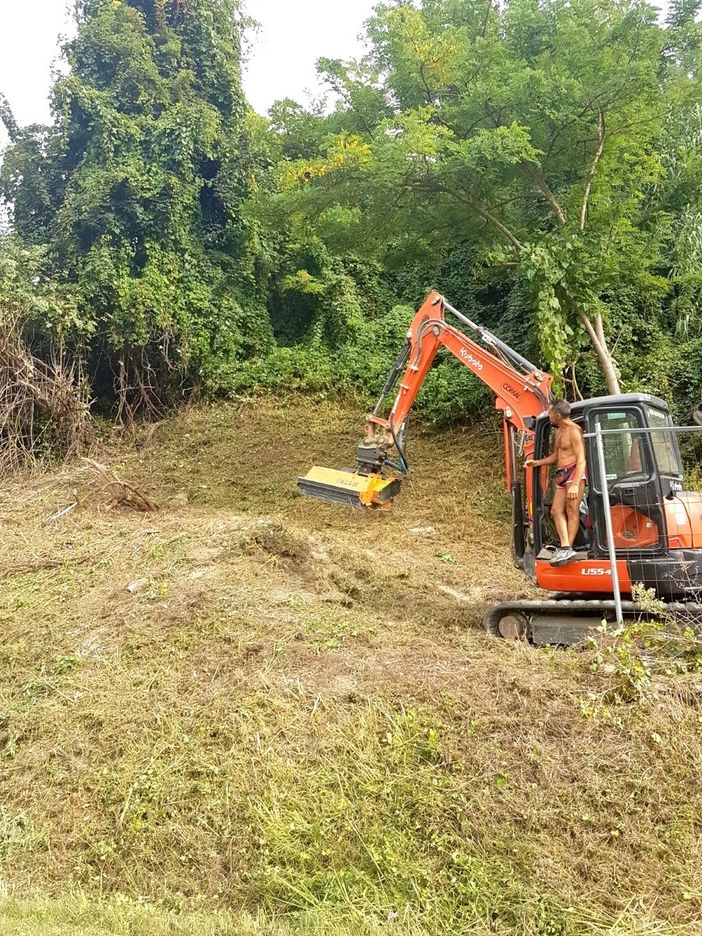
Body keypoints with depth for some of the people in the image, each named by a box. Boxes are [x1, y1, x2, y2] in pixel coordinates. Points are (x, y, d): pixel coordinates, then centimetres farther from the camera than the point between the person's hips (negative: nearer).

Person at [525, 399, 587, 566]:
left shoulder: (574, 431, -12)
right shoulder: (559, 431, 17)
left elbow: (581, 459, -18)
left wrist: (575, 484, -26)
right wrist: (537, 462, 17)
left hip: (575, 471, -10)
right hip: (562, 474, 10)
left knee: (572, 511, -12)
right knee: (556, 510, 0)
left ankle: (568, 549, -14)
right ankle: (565, 547, -5)